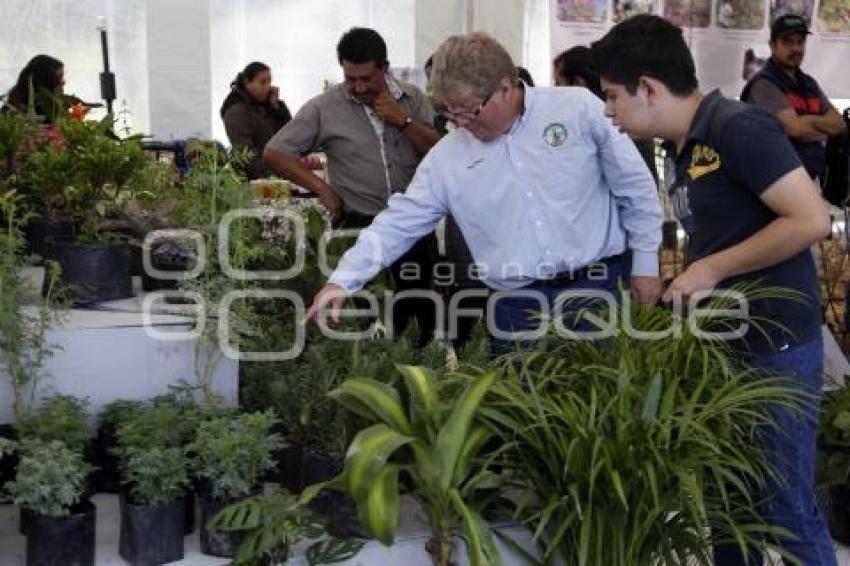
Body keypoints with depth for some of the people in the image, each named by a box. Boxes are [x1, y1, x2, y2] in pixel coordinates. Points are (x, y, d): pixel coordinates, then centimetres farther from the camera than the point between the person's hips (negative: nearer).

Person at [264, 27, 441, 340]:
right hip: (359, 224, -2)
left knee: (421, 304, -1)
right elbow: (274, 153, 0)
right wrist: (321, 188, -5)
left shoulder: (412, 98, 6)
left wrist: (404, 121, -10)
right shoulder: (325, 107, -2)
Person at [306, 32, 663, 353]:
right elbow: (398, 223, 3)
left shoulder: (579, 109, -5)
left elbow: (635, 187, 1)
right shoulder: (446, 157, 1)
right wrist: (343, 280, -6)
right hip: (516, 306, 2)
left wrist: (645, 263, 2)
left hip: (595, 288, -2)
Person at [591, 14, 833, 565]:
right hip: (724, 345, 9)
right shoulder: (689, 150, 11)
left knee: (785, 506, 0)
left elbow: (811, 220, -22)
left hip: (773, 349, -9)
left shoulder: (738, 128, -17)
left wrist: (710, 270, -17)